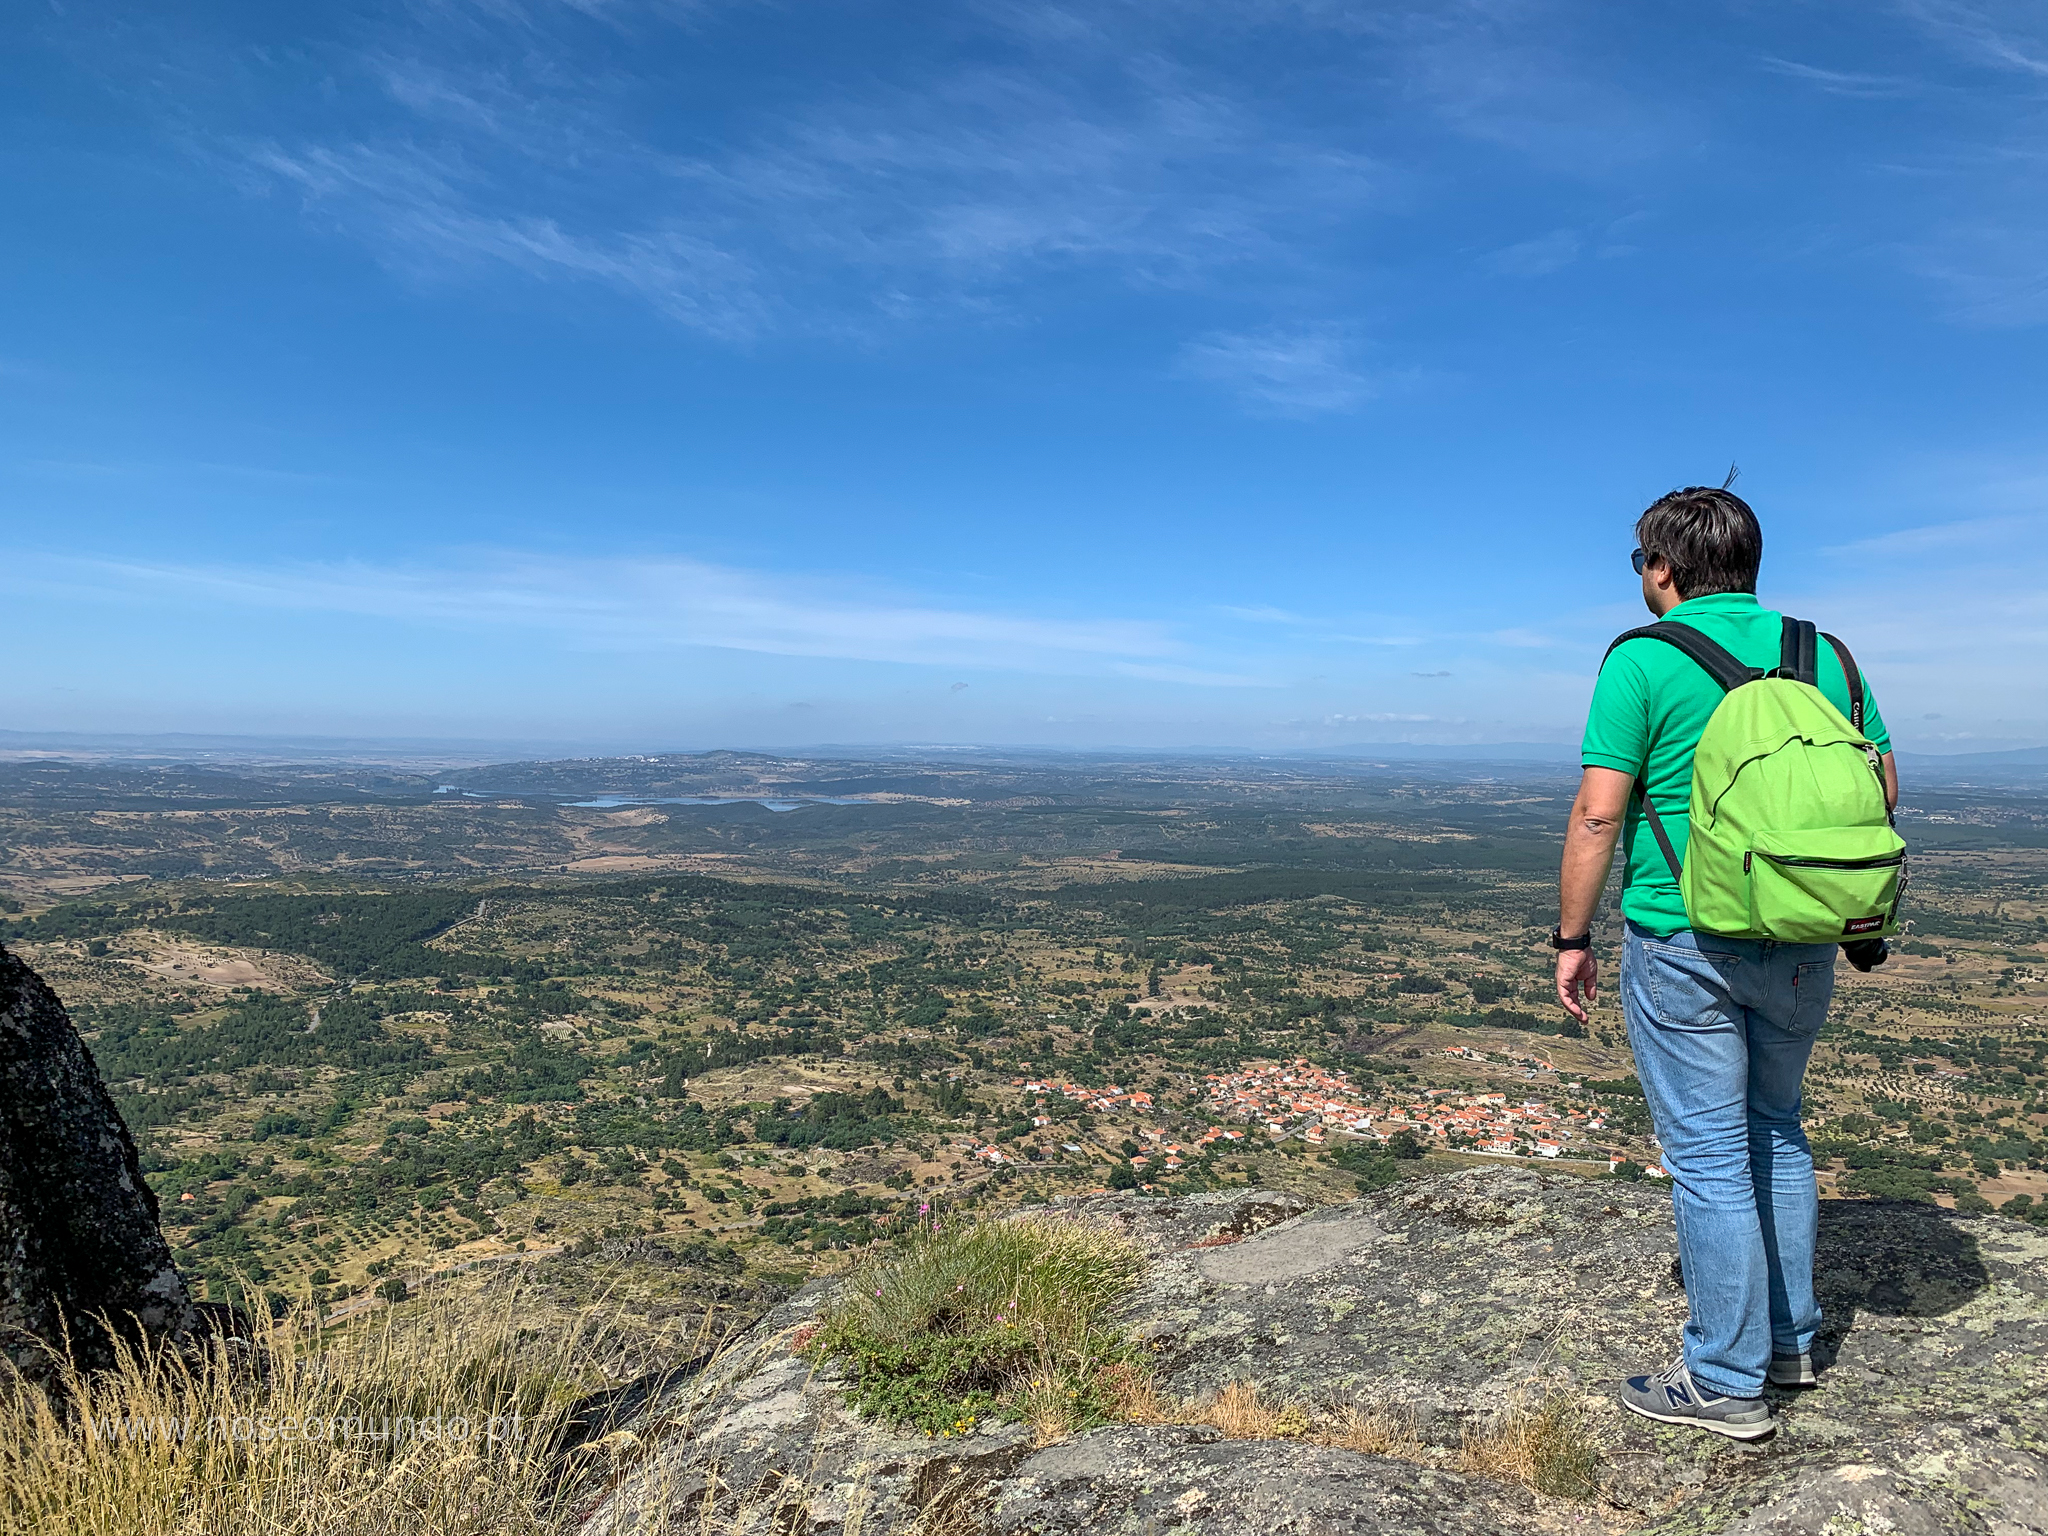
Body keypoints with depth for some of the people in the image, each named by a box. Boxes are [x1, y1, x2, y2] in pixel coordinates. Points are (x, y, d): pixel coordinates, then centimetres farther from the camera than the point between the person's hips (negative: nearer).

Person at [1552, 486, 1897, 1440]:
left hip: (1683, 942, -6)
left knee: (1709, 1157, 3)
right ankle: (1790, 1339, 34)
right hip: (1801, 947, 6)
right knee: (1773, 1131, 22)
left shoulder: (1643, 660, -12)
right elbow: (1880, 787, 10)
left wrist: (1571, 939, -7)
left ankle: (1727, 1382, 15)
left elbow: (1598, 814, -16)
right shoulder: (1823, 652, 5)